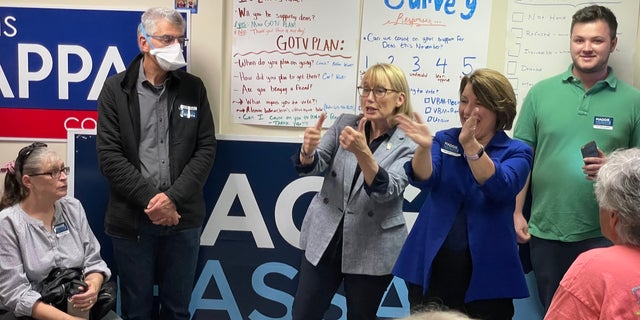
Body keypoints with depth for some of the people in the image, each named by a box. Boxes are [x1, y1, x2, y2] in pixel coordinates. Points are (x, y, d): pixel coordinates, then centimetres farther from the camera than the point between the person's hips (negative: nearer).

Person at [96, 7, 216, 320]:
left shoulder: (193, 88, 4)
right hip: (131, 218, -1)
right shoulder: (116, 89, -2)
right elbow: (109, 155, -8)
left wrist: (173, 198, -12)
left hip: (183, 217, 2)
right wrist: (149, 199, -15)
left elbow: (206, 148, -1)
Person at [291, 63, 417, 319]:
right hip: (324, 239, 3)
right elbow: (312, 167, -7)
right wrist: (308, 149, -31)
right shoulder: (345, 123, 1)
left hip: (372, 250, -2)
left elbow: (387, 191, -24)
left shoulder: (408, 144, -9)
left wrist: (362, 152, -40)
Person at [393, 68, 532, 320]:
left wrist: (471, 146, -34)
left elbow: (500, 188, -21)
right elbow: (424, 180, -12)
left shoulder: (516, 152, -1)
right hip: (431, 266, 2)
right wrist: (424, 147, -32)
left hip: (485, 273, -2)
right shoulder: (444, 139, 6)